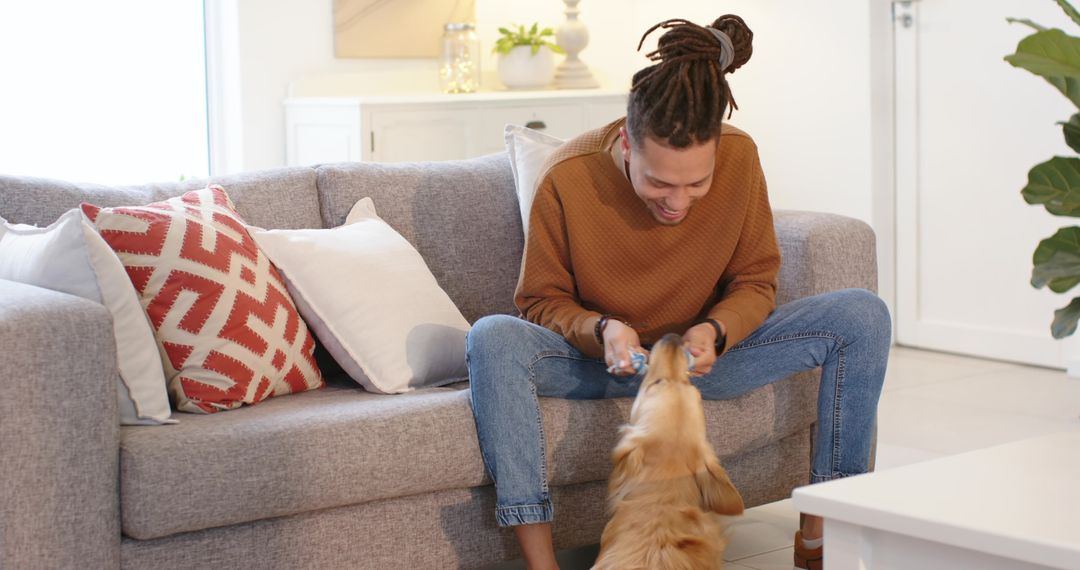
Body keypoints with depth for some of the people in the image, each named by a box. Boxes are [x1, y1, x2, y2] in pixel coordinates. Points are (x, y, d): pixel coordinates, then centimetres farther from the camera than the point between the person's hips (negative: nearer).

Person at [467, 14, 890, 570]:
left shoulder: (739, 158, -16)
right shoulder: (567, 178, -22)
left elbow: (755, 283, -4)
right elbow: (541, 301, -9)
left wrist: (715, 331, -25)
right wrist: (600, 330, -30)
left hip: (704, 353, 2)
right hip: (600, 358, -2)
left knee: (863, 316, -16)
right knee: (492, 339, -34)